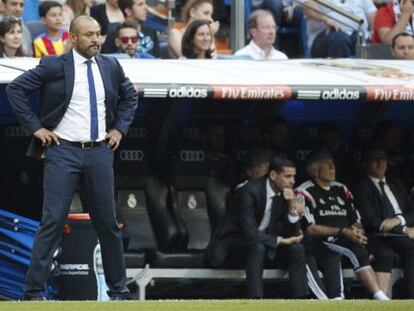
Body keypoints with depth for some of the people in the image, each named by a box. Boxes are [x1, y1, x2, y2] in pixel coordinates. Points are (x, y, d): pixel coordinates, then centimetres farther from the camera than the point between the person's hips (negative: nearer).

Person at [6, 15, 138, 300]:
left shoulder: (110, 66, 7)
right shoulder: (53, 66, -6)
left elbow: (130, 95, 24)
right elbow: (16, 89, -3)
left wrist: (120, 128, 12)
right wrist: (35, 127, -7)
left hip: (100, 151, 4)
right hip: (63, 151, -4)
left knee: (107, 223, 9)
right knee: (53, 221, -7)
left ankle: (119, 290, 19)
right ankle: (34, 292, -5)